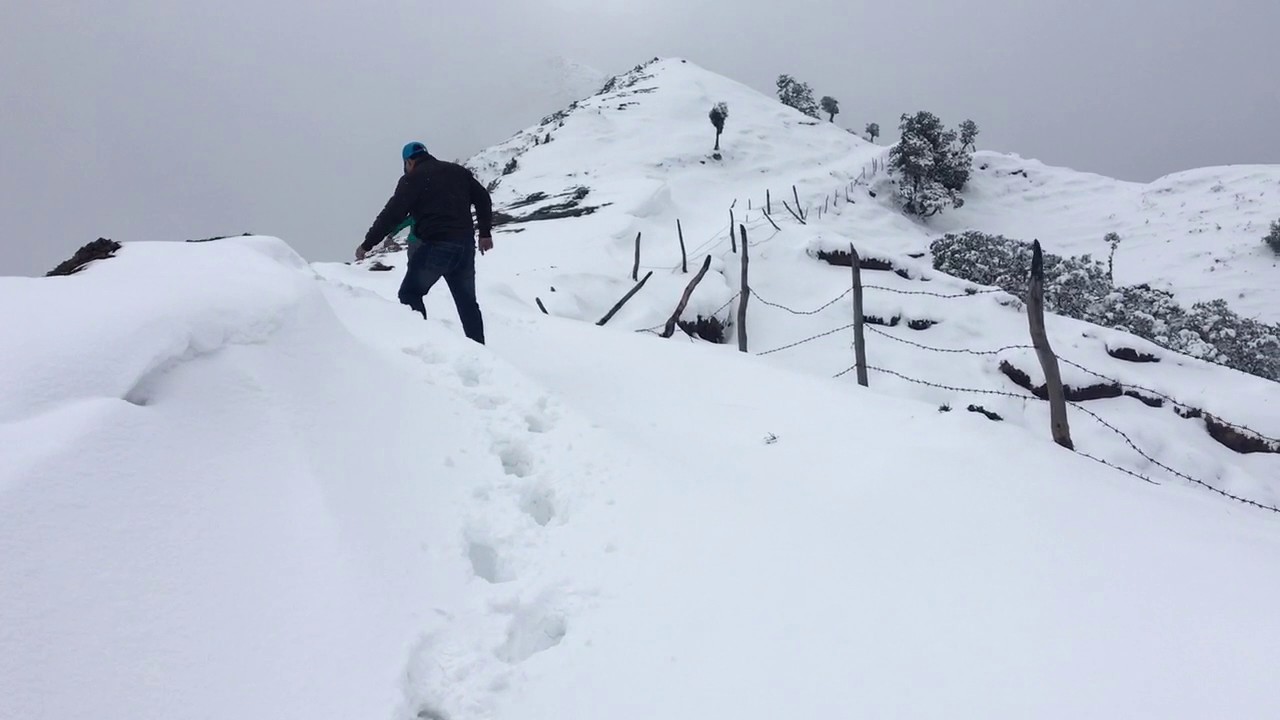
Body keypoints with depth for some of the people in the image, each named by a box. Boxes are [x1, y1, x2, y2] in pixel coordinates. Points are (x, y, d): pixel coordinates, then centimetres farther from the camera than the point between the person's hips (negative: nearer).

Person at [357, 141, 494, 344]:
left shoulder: (413, 178, 0)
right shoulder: (458, 171, 17)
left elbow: (392, 214, -6)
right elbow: (484, 199, 17)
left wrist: (367, 244, 0)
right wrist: (485, 233, 22)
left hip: (436, 246, -6)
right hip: (465, 245, 6)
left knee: (410, 294, 8)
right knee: (467, 300, 15)